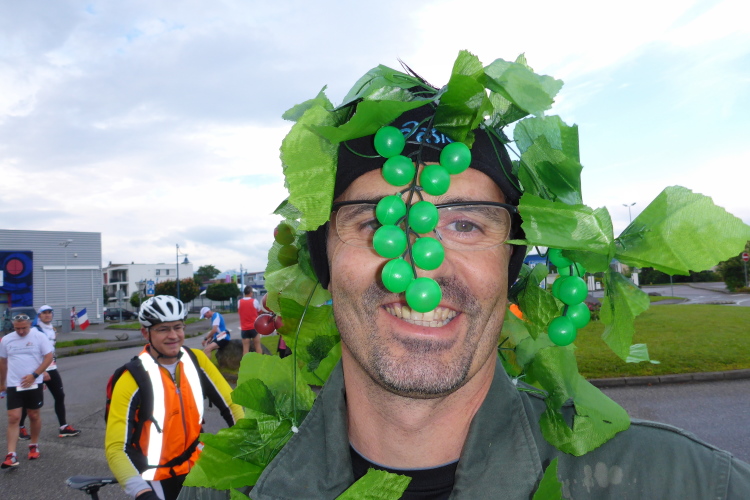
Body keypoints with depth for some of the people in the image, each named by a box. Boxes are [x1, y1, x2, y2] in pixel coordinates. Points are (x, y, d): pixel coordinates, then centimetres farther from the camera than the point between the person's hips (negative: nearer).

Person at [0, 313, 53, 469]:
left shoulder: (39, 337, -6)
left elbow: (48, 357, -7)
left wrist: (34, 375, -16)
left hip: (34, 384, -1)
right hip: (13, 385, 1)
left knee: (34, 416, 10)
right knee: (13, 418, -5)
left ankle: (34, 446, 29)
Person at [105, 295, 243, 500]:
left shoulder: (196, 360, -9)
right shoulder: (132, 380, -21)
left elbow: (231, 404, -5)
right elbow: (116, 449, -23)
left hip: (194, 468, 3)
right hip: (156, 480, -3)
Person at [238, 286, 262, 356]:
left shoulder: (239, 302, -2)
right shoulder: (254, 301, -8)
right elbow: (259, 311, 6)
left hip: (244, 328, 2)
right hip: (254, 327, -2)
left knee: (245, 348, 2)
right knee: (257, 346, 9)